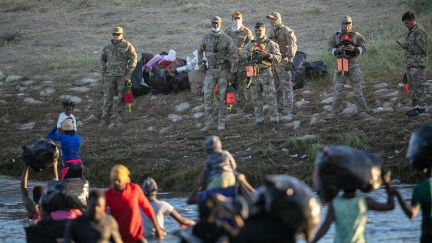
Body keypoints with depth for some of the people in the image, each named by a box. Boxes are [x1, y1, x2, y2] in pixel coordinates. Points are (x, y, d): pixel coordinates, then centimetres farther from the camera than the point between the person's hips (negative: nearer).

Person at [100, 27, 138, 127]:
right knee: (107, 97, 1)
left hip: (122, 76, -3)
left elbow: (133, 59, -2)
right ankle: (105, 119, 4)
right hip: (109, 76, 3)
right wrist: (103, 74, 10)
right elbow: (103, 60, 20)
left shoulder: (127, 46, 0)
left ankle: (120, 120, 6)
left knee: (121, 98, 0)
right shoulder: (108, 47, 12)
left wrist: (128, 74, -8)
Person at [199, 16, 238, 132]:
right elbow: (200, 51, 24)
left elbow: (233, 56, -6)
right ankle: (208, 122, 1)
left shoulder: (226, 39, -6)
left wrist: (232, 73, -10)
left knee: (222, 97, 1)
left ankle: (221, 123, 8)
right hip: (210, 71, 3)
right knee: (207, 97, -4)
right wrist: (201, 63, 10)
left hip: (223, 71, -3)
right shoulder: (206, 38, 6)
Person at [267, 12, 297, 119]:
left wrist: (290, 60, -20)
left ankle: (288, 111, -16)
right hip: (273, 62, 8)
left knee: (286, 86, -12)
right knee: (277, 86, 12)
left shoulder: (287, 31, -9)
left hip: (283, 61, -8)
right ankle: (280, 108, 19)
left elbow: (292, 47, -13)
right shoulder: (272, 32, 16)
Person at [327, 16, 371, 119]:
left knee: (357, 88, -1)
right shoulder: (335, 36, 4)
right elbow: (330, 50, 1)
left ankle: (361, 111, 4)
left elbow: (363, 48, 0)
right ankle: (335, 111, 14)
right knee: (337, 89, 4)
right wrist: (338, 50, -19)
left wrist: (354, 49, -20)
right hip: (340, 64, 1)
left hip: (353, 64, -1)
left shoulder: (356, 36, 2)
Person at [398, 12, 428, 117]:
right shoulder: (410, 31, 17)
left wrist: (407, 46, -15)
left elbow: (421, 48, -19)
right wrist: (405, 46, 11)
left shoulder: (419, 31, -13)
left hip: (418, 64, -10)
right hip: (409, 63, 10)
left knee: (418, 86, -8)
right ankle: (416, 106, 16)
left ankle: (422, 106, -4)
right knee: (412, 86, 11)